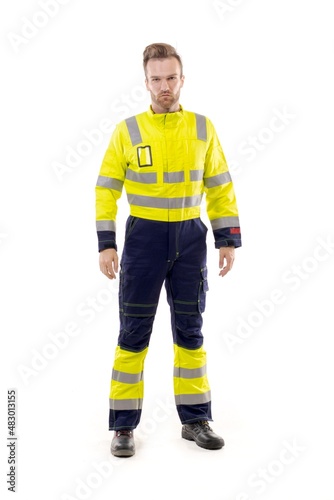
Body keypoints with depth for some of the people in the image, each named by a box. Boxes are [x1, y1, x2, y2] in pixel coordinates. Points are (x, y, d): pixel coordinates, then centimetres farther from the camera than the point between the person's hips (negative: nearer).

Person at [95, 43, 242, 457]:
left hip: (190, 237, 2)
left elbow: (220, 188, 7)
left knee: (190, 331, 9)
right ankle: (123, 425, 13)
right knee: (134, 332, 2)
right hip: (143, 237, -2)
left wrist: (228, 240, 1)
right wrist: (106, 245, -7)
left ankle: (195, 420, 22)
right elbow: (106, 189, 0)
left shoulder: (203, 128, 4)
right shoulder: (127, 131, -1)